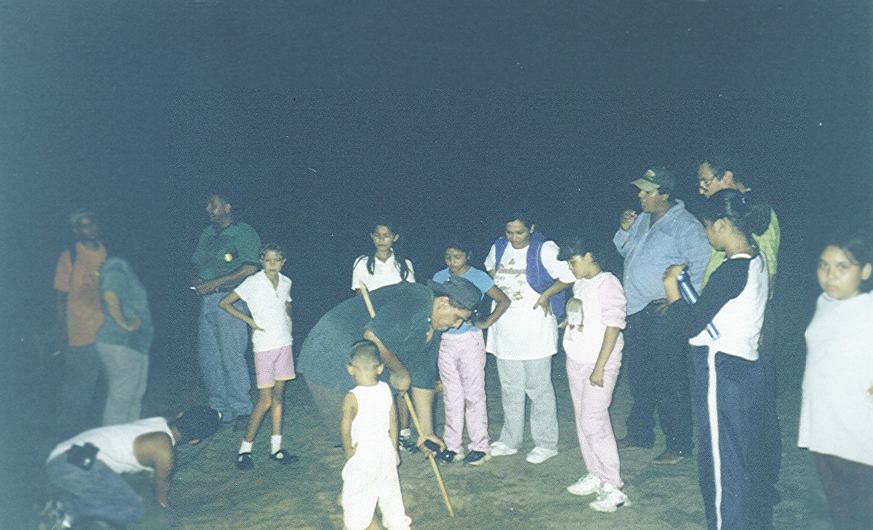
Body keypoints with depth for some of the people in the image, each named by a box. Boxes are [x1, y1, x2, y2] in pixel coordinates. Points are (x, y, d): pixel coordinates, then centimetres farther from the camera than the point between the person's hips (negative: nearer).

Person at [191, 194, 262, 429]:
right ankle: (219, 408, 19)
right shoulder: (207, 233, 18)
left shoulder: (244, 233, -4)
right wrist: (198, 281, 1)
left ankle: (241, 410, 2)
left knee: (231, 355, -8)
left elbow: (250, 269, -13)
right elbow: (197, 262, 24)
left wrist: (214, 282, -15)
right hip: (207, 300, 7)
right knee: (207, 356, 8)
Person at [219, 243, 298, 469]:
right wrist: (250, 320, -10)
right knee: (265, 400, -5)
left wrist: (289, 325, 9)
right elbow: (224, 303, -6)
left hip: (284, 343, 5)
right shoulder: (253, 282, -9)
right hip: (264, 346, -5)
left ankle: (276, 448, 17)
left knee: (278, 396, 9)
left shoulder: (286, 282, 6)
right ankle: (245, 449, 9)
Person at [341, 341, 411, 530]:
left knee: (356, 499, 13)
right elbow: (393, 421, 3)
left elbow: (345, 429, -20)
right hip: (385, 450, 6)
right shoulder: (386, 390, -6)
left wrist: (348, 450, -2)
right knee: (389, 492, 21)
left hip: (362, 456, -5)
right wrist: (394, 449, 14)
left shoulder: (351, 398, -22)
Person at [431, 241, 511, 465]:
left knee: (474, 395, 2)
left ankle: (480, 447, 12)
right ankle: (452, 446, 20)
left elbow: (504, 300, -4)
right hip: (445, 341, 4)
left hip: (470, 340, -4)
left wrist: (486, 322, -8)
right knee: (451, 396, 10)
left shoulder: (478, 277, -6)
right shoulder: (439, 277, 6)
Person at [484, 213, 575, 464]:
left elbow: (568, 276, -15)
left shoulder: (544, 249, -12)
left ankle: (546, 443, 14)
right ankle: (510, 440, 27)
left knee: (539, 387, 1)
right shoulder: (498, 247, 6)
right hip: (505, 328, 6)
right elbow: (489, 267, 26)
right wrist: (497, 287, 10)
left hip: (535, 328, -6)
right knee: (510, 387, 15)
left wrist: (545, 296, -13)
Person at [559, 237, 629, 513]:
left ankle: (613, 487, 0)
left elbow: (613, 327, -16)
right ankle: (595, 475, 23)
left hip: (598, 364, -8)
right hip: (576, 362, 8)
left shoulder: (607, 283, -12)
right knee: (583, 420, 11)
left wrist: (600, 367, -18)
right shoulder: (579, 284, 12)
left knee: (593, 422, -9)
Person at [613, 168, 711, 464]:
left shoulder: (685, 226, -13)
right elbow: (624, 251, 23)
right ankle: (639, 434, 33)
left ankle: (678, 446, 11)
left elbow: (703, 265, -18)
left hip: (663, 315, -8)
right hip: (635, 312, 9)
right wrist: (625, 229, 3)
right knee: (638, 378, 18)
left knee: (669, 384, -2)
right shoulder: (642, 220, 12)